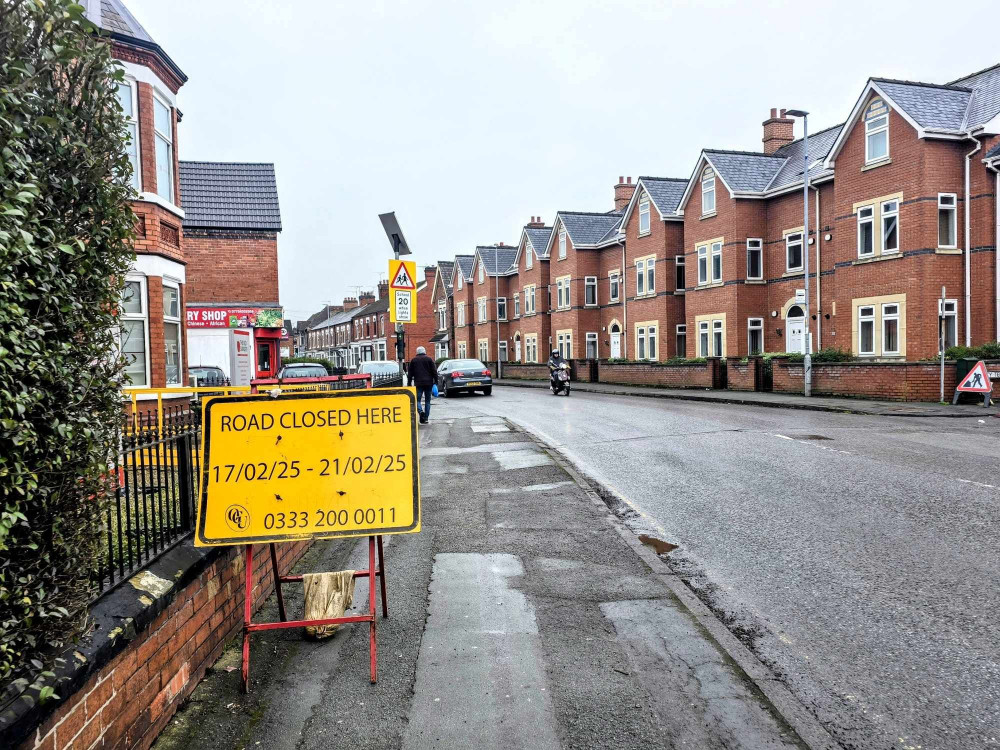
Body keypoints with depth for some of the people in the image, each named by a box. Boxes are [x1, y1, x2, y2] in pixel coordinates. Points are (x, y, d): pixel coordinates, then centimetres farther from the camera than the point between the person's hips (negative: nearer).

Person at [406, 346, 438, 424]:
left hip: (418, 383, -1)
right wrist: (436, 381, 4)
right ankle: (426, 418, 7)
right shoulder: (429, 359, 5)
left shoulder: (413, 360, 8)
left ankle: (421, 411, -25)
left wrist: (409, 384, 12)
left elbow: (410, 373, 8)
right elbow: (434, 371, 0)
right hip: (428, 383, 1)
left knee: (417, 399, 3)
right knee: (427, 401, 8)